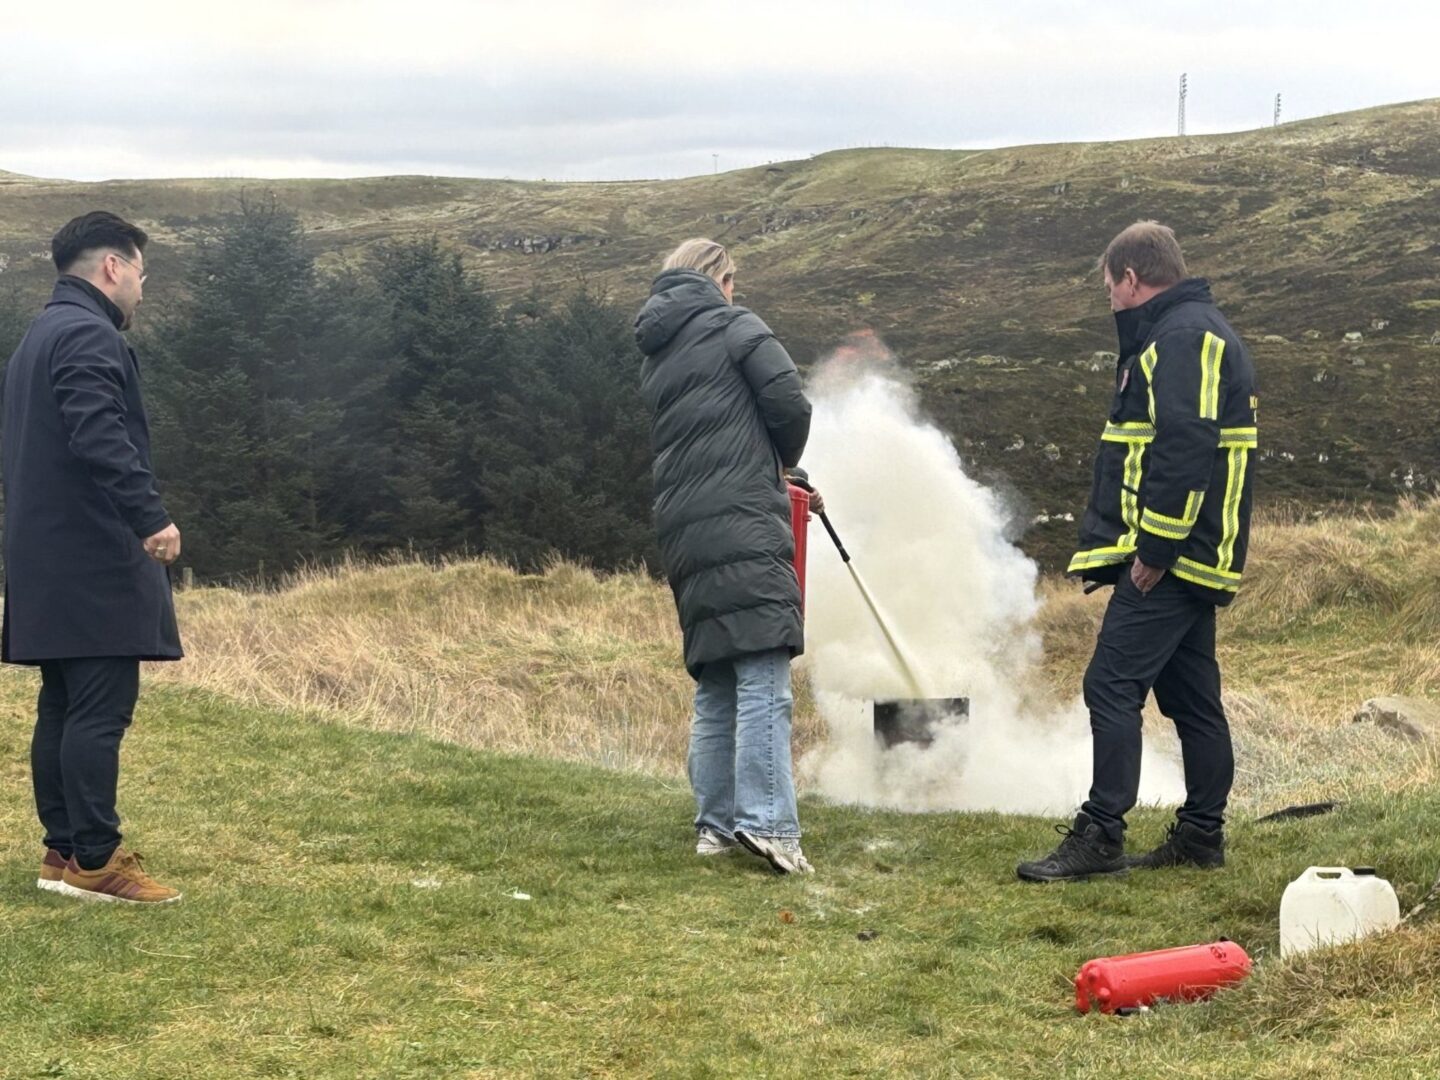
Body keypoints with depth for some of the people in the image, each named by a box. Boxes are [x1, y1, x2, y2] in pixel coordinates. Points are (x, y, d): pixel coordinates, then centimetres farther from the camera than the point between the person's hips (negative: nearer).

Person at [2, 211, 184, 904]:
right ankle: (95, 860, -7)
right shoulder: (89, 335, -12)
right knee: (101, 710, -8)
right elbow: (101, 436, -26)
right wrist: (151, 516, -29)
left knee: (64, 708, 12)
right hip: (95, 560, -10)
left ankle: (62, 851, 16)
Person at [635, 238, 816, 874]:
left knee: (714, 689, 12)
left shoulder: (654, 356, 22)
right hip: (745, 529, -7)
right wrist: (784, 460, 13)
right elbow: (790, 404, -8)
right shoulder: (733, 327, 1)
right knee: (763, 679, -11)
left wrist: (780, 481, 31)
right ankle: (767, 822, -19)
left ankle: (716, 825, 12)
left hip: (684, 537, 7)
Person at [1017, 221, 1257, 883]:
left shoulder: (1183, 338, -14)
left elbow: (1185, 446, -24)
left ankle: (1099, 837, -10)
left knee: (1112, 686, -10)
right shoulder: (1190, 332, 21)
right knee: (1191, 697, 13)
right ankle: (1201, 835, 18)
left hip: (1168, 559, -11)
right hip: (1194, 557, 11)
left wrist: (1155, 548, -23)